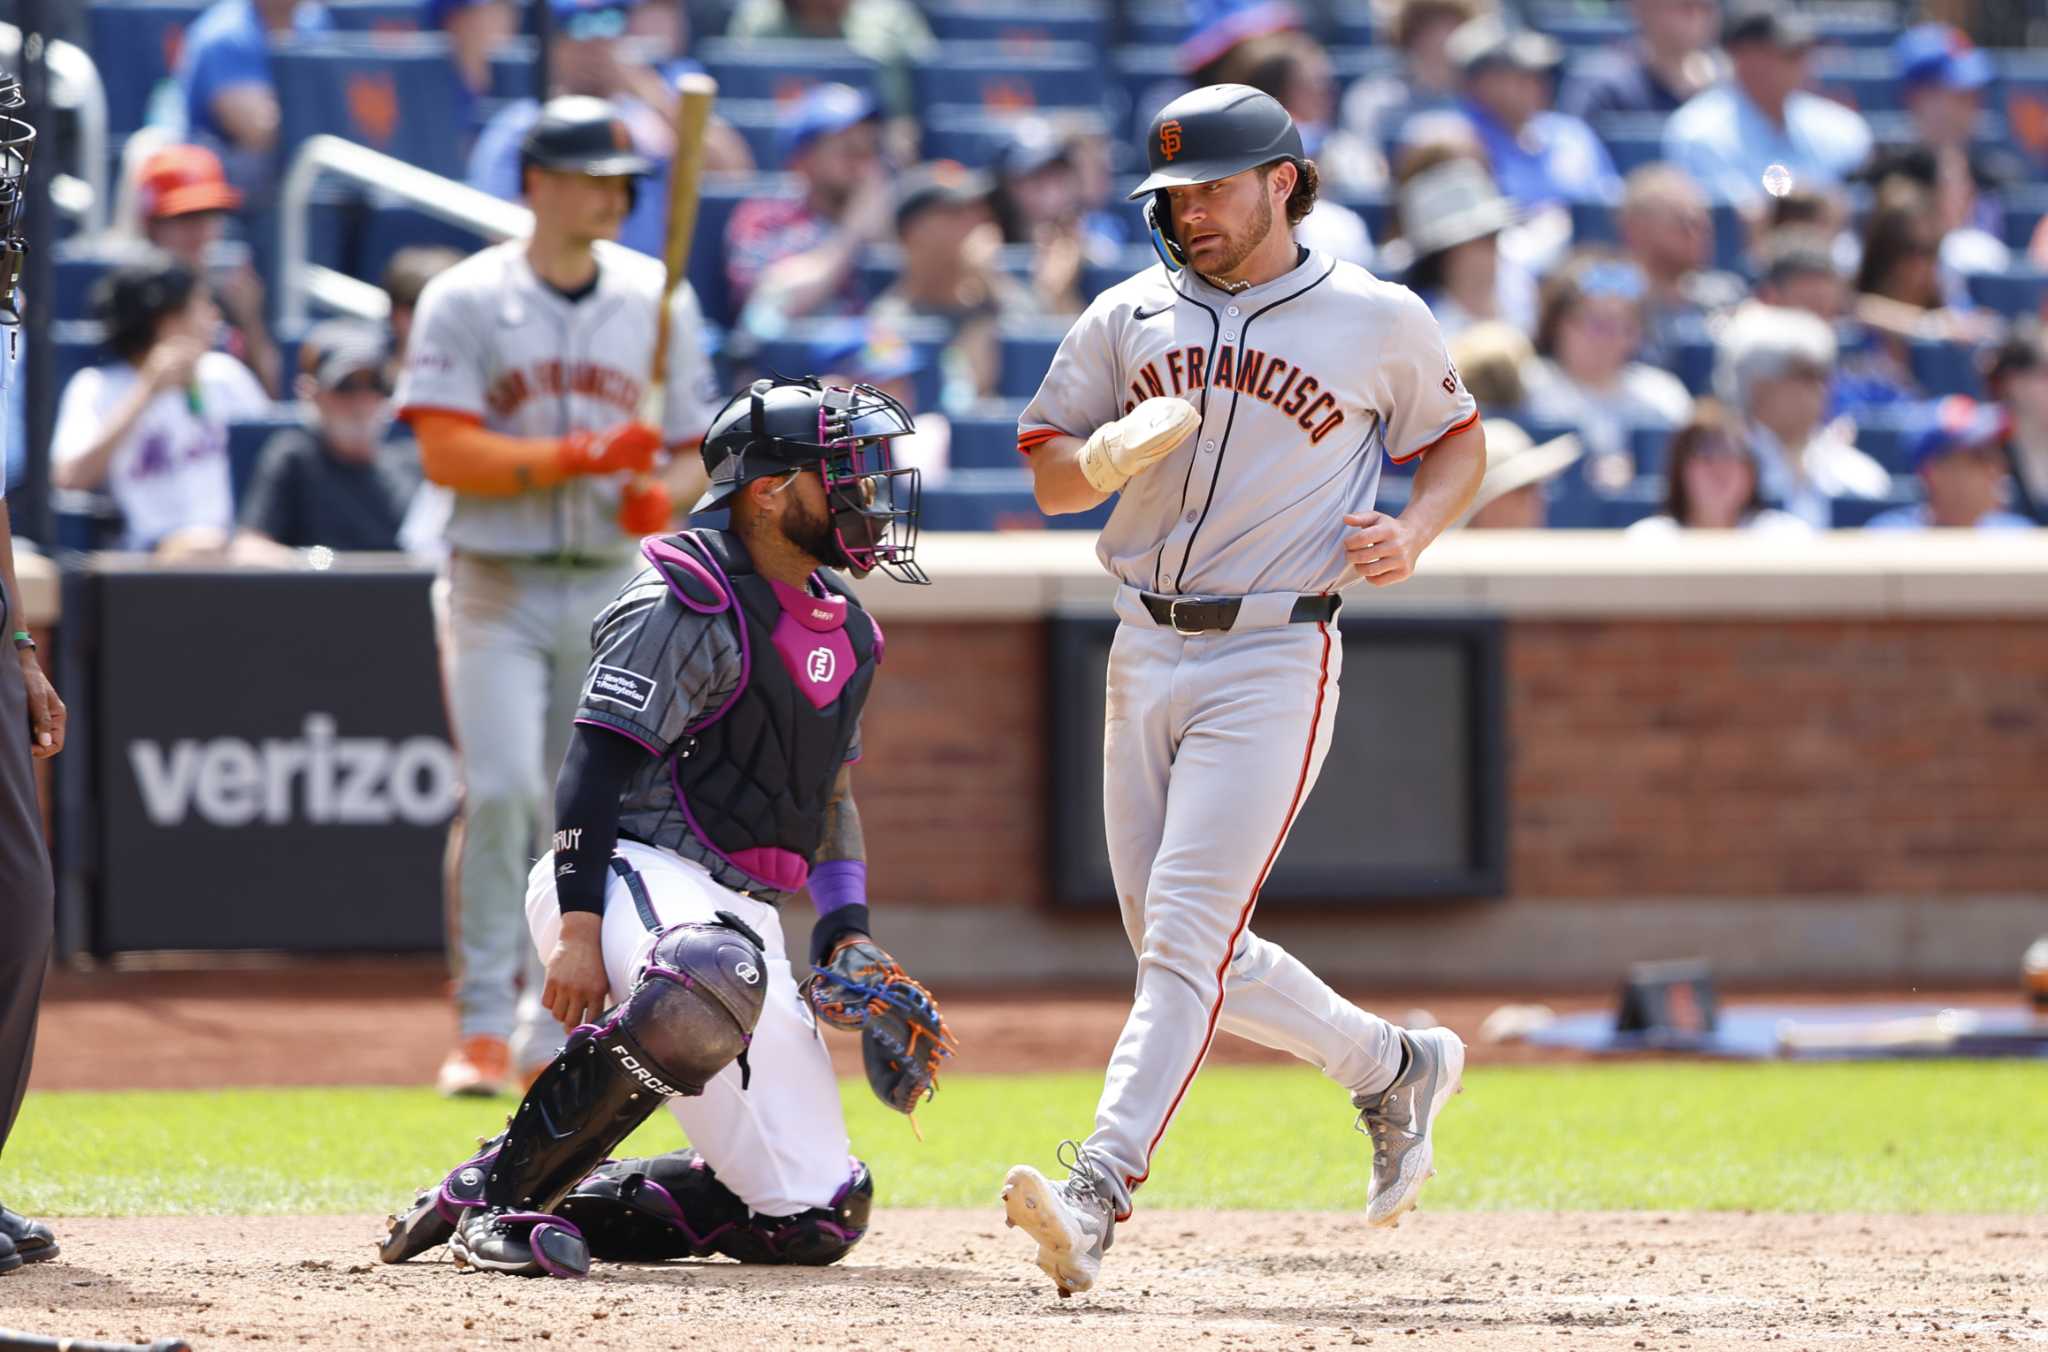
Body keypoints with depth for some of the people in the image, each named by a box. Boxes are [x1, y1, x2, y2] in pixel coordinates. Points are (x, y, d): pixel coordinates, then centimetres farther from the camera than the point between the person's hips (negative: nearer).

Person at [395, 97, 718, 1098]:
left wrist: (662, 495, -10)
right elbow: (445, 452, -12)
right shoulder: (464, 301, -2)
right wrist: (580, 458, -22)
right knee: (502, 793, -16)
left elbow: (691, 449, 13)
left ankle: (555, 1030, 12)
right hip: (496, 589, -3)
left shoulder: (659, 302, 9)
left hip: (609, 588, 3)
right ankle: (484, 1021, -11)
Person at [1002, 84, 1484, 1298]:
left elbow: (1459, 439, 14)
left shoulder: (1381, 322, 0)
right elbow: (1049, 473, 11)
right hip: (1146, 653, 5)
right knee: (1180, 948, 9)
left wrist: (1414, 534, -6)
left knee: (1188, 936, -16)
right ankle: (1395, 1069, 31)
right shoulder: (1132, 317, 8)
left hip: (1274, 661, -5)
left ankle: (1097, 1197, -26)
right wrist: (1107, 457, -13)